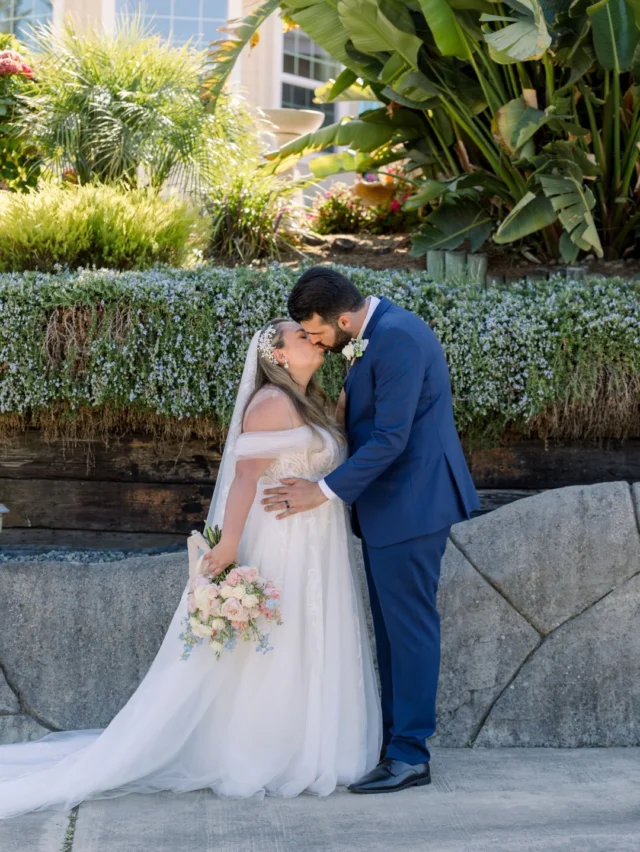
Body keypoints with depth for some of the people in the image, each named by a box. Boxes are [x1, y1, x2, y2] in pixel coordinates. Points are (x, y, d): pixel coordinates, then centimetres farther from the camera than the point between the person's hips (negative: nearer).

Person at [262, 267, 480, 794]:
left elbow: (390, 438, -23)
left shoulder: (397, 338, -20)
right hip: (389, 505, 10)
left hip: (410, 504, -10)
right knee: (392, 626, 14)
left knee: (409, 625, -4)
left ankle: (410, 755, 2)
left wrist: (324, 492, -20)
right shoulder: (380, 333, 11)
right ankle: (393, 739, 22)